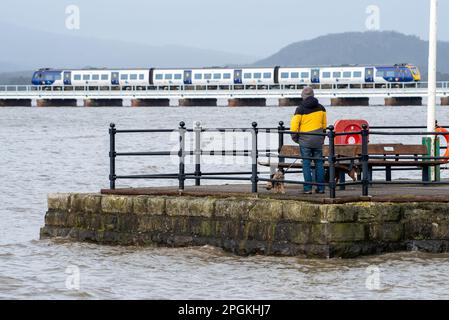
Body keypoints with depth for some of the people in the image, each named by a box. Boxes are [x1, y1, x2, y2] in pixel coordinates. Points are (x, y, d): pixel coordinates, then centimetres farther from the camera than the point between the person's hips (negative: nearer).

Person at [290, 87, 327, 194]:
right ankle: (320, 188, 9)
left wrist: (294, 137, 5)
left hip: (305, 139, -3)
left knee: (306, 163, 1)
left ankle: (308, 188, -3)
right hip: (318, 140, 3)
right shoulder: (320, 108, 7)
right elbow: (324, 124, 16)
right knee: (319, 162, 9)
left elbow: (294, 124, -9)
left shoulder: (300, 109, -8)